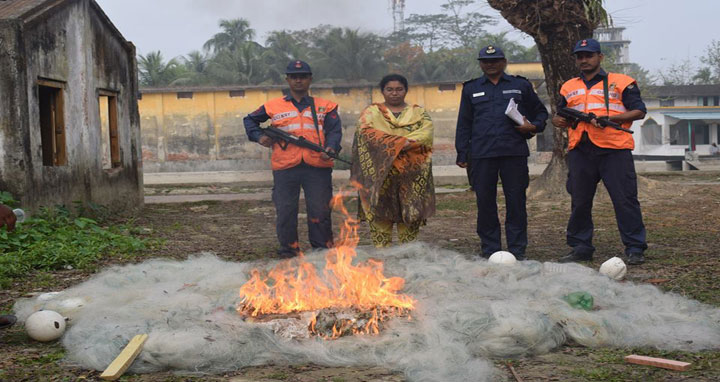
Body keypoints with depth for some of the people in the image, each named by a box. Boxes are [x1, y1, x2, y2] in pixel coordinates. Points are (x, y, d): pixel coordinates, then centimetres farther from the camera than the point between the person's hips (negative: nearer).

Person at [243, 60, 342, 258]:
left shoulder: (325, 106, 13)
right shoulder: (274, 106, 14)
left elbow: (334, 130, 3)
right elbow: (250, 120, 24)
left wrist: (331, 148, -17)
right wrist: (259, 136, 5)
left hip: (317, 167, -1)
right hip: (285, 168, 1)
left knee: (320, 210, 0)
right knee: (285, 211, 3)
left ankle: (322, 250, 10)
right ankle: (288, 249, 15)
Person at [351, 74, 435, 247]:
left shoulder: (418, 113, 15)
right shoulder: (371, 112, 11)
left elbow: (425, 134, -2)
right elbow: (367, 132, -8)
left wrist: (407, 143, -20)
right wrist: (399, 142, -17)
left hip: (411, 173, 1)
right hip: (381, 171, -1)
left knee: (410, 213, -1)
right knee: (380, 213, -5)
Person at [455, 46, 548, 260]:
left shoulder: (521, 86, 13)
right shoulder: (471, 89, 16)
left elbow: (540, 112, 21)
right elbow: (464, 124, 16)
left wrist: (534, 127, -1)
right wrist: (462, 154, 9)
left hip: (514, 153, -1)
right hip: (481, 154, 1)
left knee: (516, 201, -1)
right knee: (485, 202, 2)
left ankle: (517, 249, 7)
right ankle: (490, 249, 11)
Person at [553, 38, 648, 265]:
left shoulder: (621, 82, 7)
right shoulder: (568, 87, 19)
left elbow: (639, 111, 1)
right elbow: (560, 116, 27)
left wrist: (609, 119, -12)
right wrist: (559, 121, 2)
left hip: (614, 149, -4)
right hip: (580, 151, 4)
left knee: (625, 200, -5)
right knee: (579, 202, 7)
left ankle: (634, 249, 1)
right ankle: (581, 248, 17)